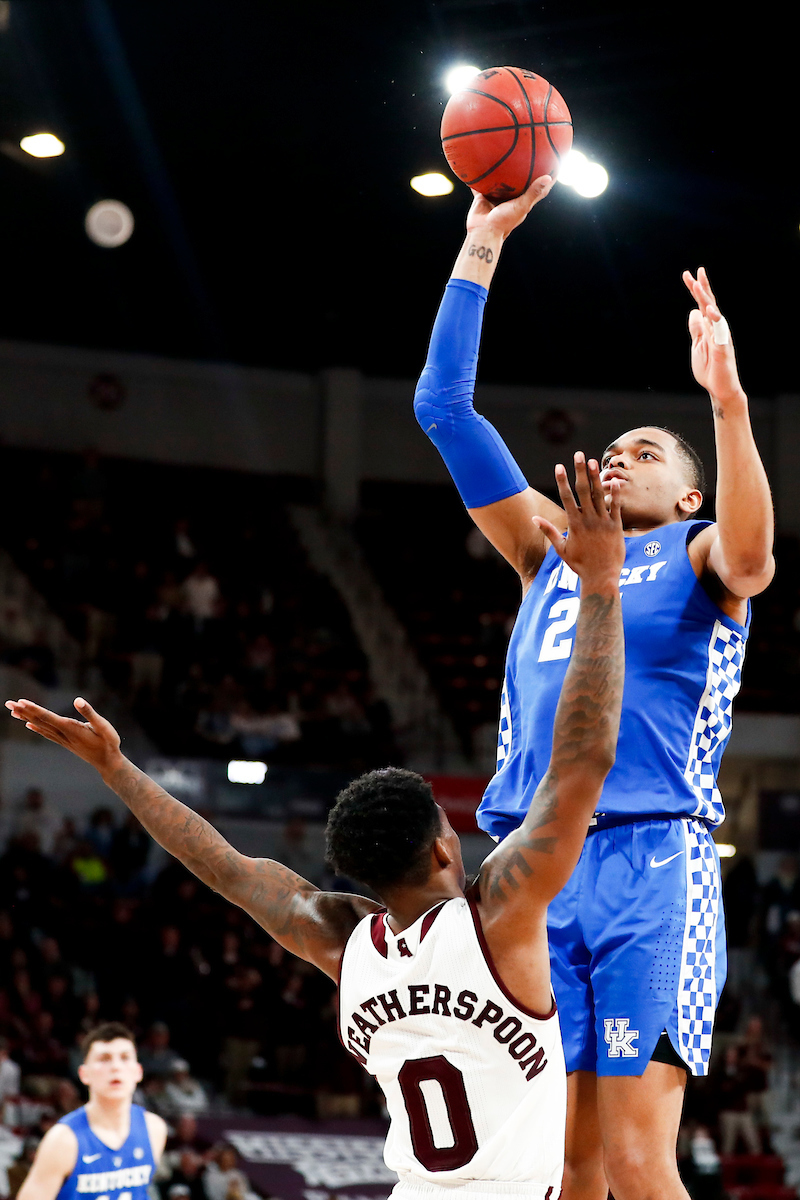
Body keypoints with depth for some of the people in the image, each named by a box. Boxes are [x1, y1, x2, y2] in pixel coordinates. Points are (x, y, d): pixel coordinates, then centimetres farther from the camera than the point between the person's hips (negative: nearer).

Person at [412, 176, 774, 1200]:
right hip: (531, 872, 5)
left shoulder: (694, 554, 12)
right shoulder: (550, 553, 25)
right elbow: (442, 407, 23)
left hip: (652, 859, -4)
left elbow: (749, 559, -15)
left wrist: (725, 396, -27)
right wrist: (481, 246, 19)